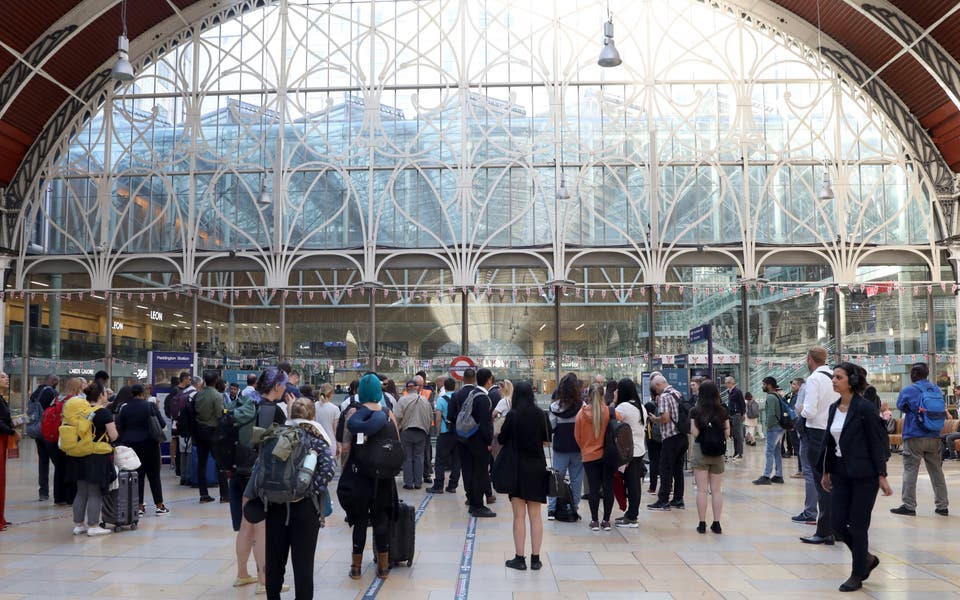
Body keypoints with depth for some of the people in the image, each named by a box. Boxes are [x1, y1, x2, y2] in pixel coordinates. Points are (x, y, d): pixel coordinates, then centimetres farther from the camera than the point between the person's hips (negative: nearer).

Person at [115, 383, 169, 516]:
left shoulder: (124, 408, -1)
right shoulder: (151, 406, -8)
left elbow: (119, 428, 3)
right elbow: (162, 424, -5)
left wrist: (123, 442, 18)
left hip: (130, 445, 2)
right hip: (149, 444, -2)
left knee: (137, 475, 7)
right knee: (154, 475, 6)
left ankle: (139, 507, 6)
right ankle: (159, 506, 9)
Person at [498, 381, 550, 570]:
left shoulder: (512, 415, -9)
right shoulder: (540, 415, 0)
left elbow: (501, 440, -2)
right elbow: (547, 441, 7)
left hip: (518, 467, -3)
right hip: (537, 467, 3)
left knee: (519, 516, 3)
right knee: (535, 515, 8)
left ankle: (520, 558, 5)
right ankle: (535, 558, 10)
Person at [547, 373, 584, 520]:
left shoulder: (555, 407, -8)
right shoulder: (581, 406, -11)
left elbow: (549, 427, -4)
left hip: (560, 448, 1)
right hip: (577, 448, -1)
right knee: (576, 478, 10)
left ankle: (551, 509, 5)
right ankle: (573, 508, 13)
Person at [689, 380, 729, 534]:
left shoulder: (695, 411, -8)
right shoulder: (722, 411, -2)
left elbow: (694, 433, -12)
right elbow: (727, 434, 1)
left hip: (700, 450, -2)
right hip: (717, 452, 2)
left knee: (702, 490, 4)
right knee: (717, 490, 9)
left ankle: (702, 524, 5)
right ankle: (716, 524, 10)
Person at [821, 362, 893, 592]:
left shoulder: (865, 407, -13)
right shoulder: (834, 408, 8)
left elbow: (877, 442, -13)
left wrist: (882, 476, -15)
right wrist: (827, 472, 18)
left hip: (864, 476, -7)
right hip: (841, 474, 7)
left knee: (858, 526, 1)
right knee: (837, 522, 4)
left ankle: (857, 576, 16)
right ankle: (867, 558, 29)